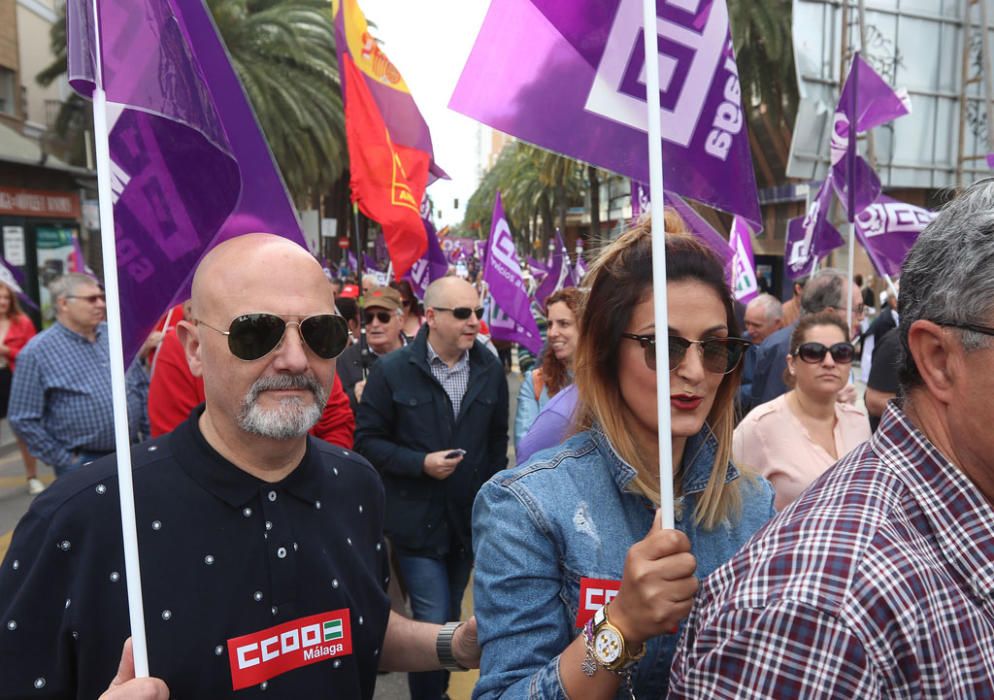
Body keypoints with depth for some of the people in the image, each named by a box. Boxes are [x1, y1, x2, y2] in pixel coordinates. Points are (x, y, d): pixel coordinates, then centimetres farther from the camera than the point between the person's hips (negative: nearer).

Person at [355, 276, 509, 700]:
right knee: (433, 624, -2)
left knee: (450, 616, 18)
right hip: (417, 521, -4)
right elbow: (366, 439, -7)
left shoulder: (490, 370, 2)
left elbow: (497, 441, 10)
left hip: (469, 519, 4)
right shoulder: (392, 370, -9)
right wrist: (421, 463, -18)